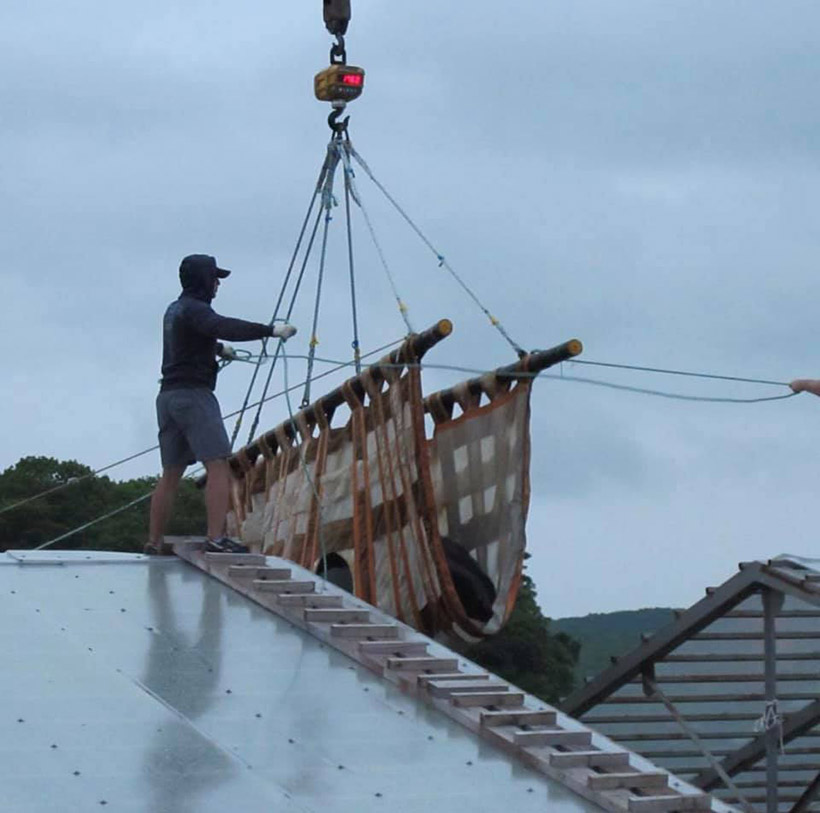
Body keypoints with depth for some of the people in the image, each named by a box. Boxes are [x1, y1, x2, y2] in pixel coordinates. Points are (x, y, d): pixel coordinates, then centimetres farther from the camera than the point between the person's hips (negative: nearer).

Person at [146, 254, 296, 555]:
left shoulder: (174, 310, 20)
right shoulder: (195, 310, -10)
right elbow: (224, 327, -29)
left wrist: (218, 348, 55)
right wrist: (270, 330, -33)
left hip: (169, 395, 10)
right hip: (194, 394, -10)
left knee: (171, 474, 12)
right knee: (218, 467, -14)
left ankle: (153, 544, 12)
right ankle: (216, 539, -25)